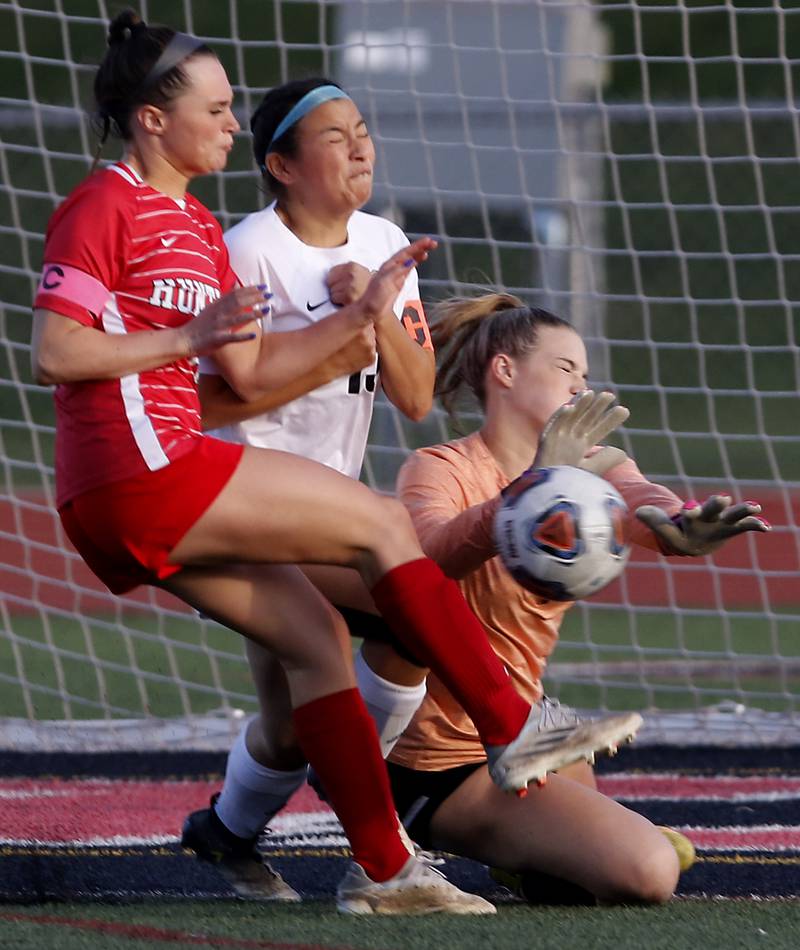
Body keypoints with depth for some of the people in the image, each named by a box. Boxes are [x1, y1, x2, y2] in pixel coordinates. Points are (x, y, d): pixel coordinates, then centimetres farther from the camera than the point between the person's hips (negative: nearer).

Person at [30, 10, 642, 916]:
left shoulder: (197, 228, 22)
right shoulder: (103, 206, -7)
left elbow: (249, 369, 20)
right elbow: (51, 354, -15)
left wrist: (361, 314, 13)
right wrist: (187, 337, -17)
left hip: (155, 494, 10)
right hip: (137, 473, -10)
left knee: (314, 632, 6)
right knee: (381, 522, -8)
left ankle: (380, 868, 6)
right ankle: (512, 732, -4)